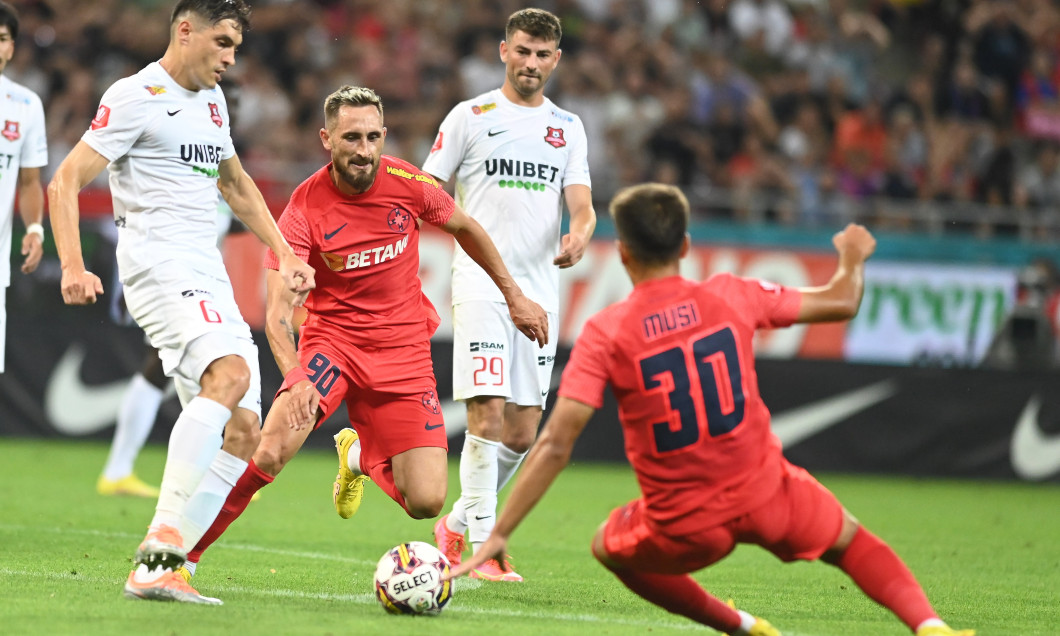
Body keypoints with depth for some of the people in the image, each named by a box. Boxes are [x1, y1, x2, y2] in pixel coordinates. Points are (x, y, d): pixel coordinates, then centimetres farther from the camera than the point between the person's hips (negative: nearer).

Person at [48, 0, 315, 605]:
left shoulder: (212, 99, 21)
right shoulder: (137, 96, -5)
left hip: (209, 276, 9)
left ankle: (159, 571, -5)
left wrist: (285, 254, 28)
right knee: (230, 373, -32)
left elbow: (236, 183, 36)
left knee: (244, 433, -2)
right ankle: (163, 542, -36)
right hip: (159, 264, -9)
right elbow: (65, 182, -9)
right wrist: (73, 267, -21)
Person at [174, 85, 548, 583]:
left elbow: (465, 228, 14)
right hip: (331, 340, -2)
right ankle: (183, 555, -14)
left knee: (426, 502, -8)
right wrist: (294, 376, -40)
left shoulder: (408, 184, -8)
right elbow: (278, 311, -22)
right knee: (269, 452, -29)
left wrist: (514, 296, 20)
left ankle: (361, 455, 27)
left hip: (402, 350, 2)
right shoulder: (304, 210, -16)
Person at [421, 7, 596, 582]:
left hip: (539, 291, 4)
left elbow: (581, 204, 7)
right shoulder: (470, 116, 3)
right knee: (488, 412, -16)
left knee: (522, 433, 5)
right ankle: (481, 549, -13)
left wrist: (580, 234, -17)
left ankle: (456, 525, 25)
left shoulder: (568, 127, 14)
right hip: (480, 283, -4)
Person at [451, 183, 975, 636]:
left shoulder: (604, 334, -11)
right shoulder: (730, 297, -4)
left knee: (609, 547, 29)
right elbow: (840, 302, 9)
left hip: (683, 530, -2)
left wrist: (499, 535, -13)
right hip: (765, 495, 2)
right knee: (851, 541, 27)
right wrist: (852, 260, 33)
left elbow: (555, 446, -16)